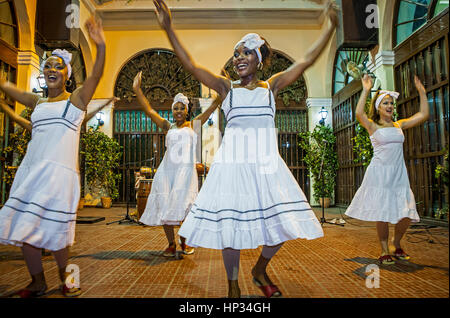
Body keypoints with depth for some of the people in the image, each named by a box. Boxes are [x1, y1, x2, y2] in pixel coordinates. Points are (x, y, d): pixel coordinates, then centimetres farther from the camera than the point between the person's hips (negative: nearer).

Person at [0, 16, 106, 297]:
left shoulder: (76, 99, 3)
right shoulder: (38, 102, 18)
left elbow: (96, 76, -13)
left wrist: (101, 47, -28)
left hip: (60, 171, -6)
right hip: (30, 169, 6)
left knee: (55, 231, -4)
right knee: (23, 228, 5)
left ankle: (65, 278, 21)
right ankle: (38, 284, 22)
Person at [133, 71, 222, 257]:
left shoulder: (193, 125, 13)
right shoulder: (168, 127, 16)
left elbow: (212, 108, 10)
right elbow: (149, 111, 15)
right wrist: (137, 90, 13)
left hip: (186, 170, -2)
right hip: (167, 170, 2)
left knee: (184, 205, -8)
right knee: (165, 206, -1)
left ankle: (184, 241, 14)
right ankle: (171, 244, 14)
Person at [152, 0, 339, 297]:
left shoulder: (272, 86, 9)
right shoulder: (226, 87, 6)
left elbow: (308, 60, 8)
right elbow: (191, 65, -1)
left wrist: (332, 25, 6)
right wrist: (169, 28, -7)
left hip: (267, 164, 2)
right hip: (233, 164, -2)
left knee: (282, 222, 3)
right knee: (230, 228, 0)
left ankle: (260, 270, 32)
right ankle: (233, 285, 25)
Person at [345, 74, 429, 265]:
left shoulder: (399, 125, 12)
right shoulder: (373, 126, -1)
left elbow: (423, 115, 10)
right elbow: (359, 114, -20)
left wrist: (421, 91, 10)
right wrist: (366, 90, -19)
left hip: (399, 174, 4)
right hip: (379, 174, -4)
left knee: (406, 215, 1)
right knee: (382, 214, -3)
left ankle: (397, 245, 27)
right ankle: (384, 251, 14)